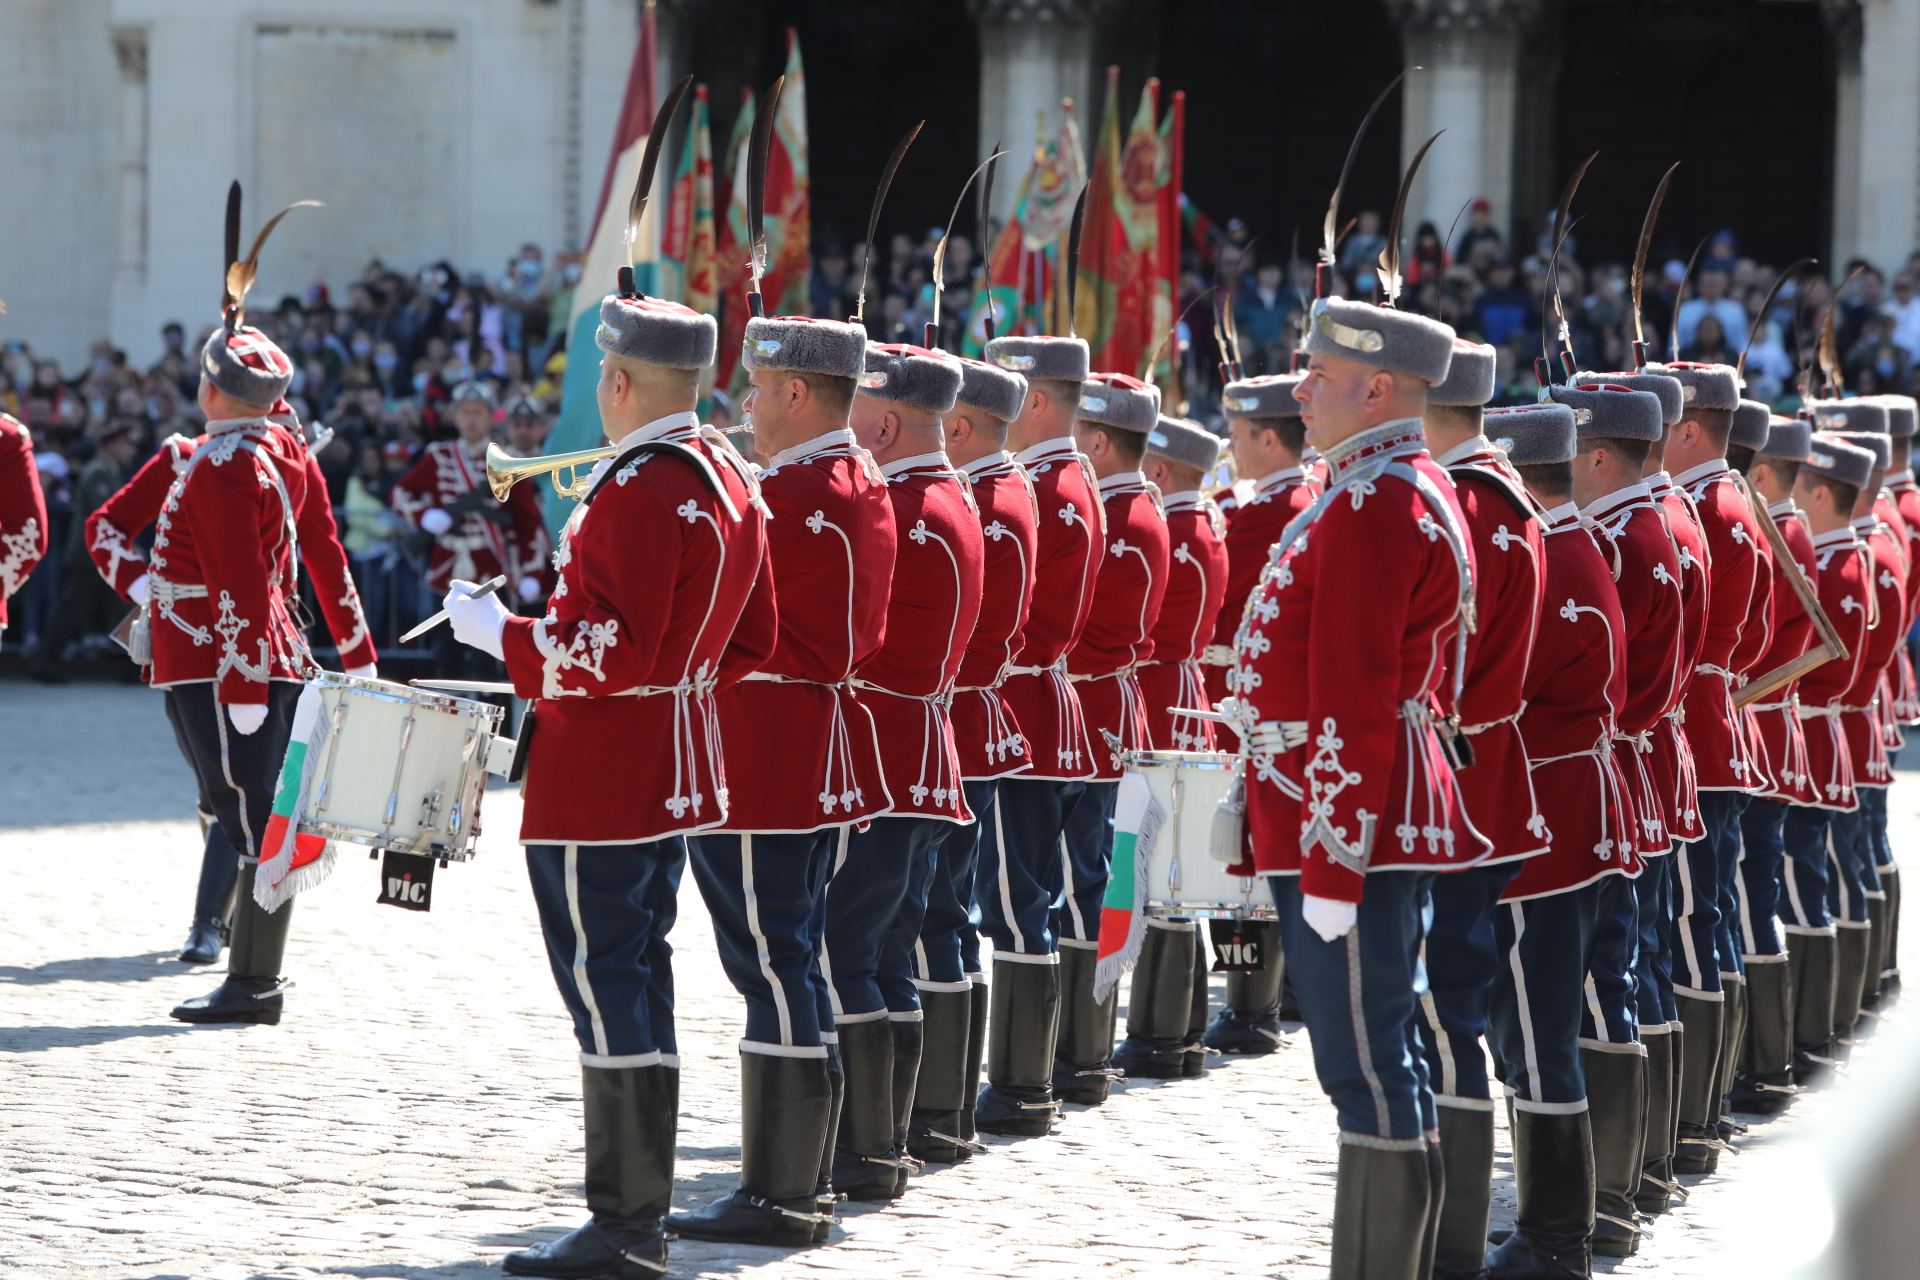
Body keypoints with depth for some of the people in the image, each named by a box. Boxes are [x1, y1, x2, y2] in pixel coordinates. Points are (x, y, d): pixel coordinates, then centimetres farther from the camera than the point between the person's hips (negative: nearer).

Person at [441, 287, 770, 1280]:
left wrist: (498, 632, -13)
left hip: (599, 783, -10)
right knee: (637, 982, 15)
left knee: (606, 991, -5)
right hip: (674, 778, 10)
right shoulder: (730, 481, 10)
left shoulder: (637, 492, -20)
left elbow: (612, 655, -24)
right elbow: (750, 641, 16)